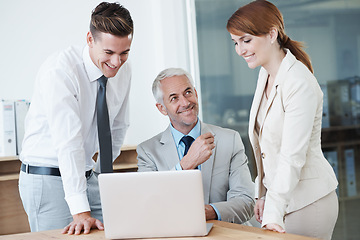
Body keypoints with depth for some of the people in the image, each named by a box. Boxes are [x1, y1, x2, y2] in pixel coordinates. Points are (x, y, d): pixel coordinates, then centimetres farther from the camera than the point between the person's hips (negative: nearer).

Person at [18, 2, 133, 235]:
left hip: (89, 177, 6)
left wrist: (101, 172, 9)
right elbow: (68, 142, -29)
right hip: (49, 179, -6)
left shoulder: (124, 70, -1)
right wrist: (81, 212, -33)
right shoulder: (59, 71, -22)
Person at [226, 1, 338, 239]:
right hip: (278, 195, 8)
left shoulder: (300, 84, -20)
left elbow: (292, 156, -25)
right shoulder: (266, 74, 6)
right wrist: (262, 194, 9)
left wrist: (273, 215, -28)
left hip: (308, 201, -8)